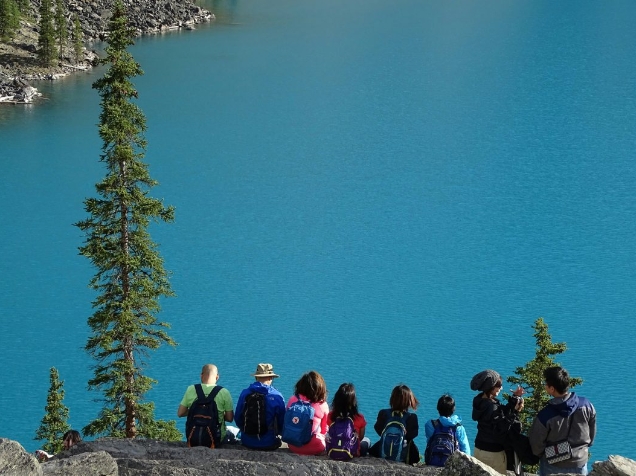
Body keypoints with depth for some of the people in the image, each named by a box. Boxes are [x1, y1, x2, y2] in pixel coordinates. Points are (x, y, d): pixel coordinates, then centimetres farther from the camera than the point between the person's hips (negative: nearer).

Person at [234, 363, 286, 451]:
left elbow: (237, 418, 5)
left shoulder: (244, 393, -3)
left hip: (247, 442, 3)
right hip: (269, 443, -3)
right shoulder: (277, 396, -9)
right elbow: (282, 422, -1)